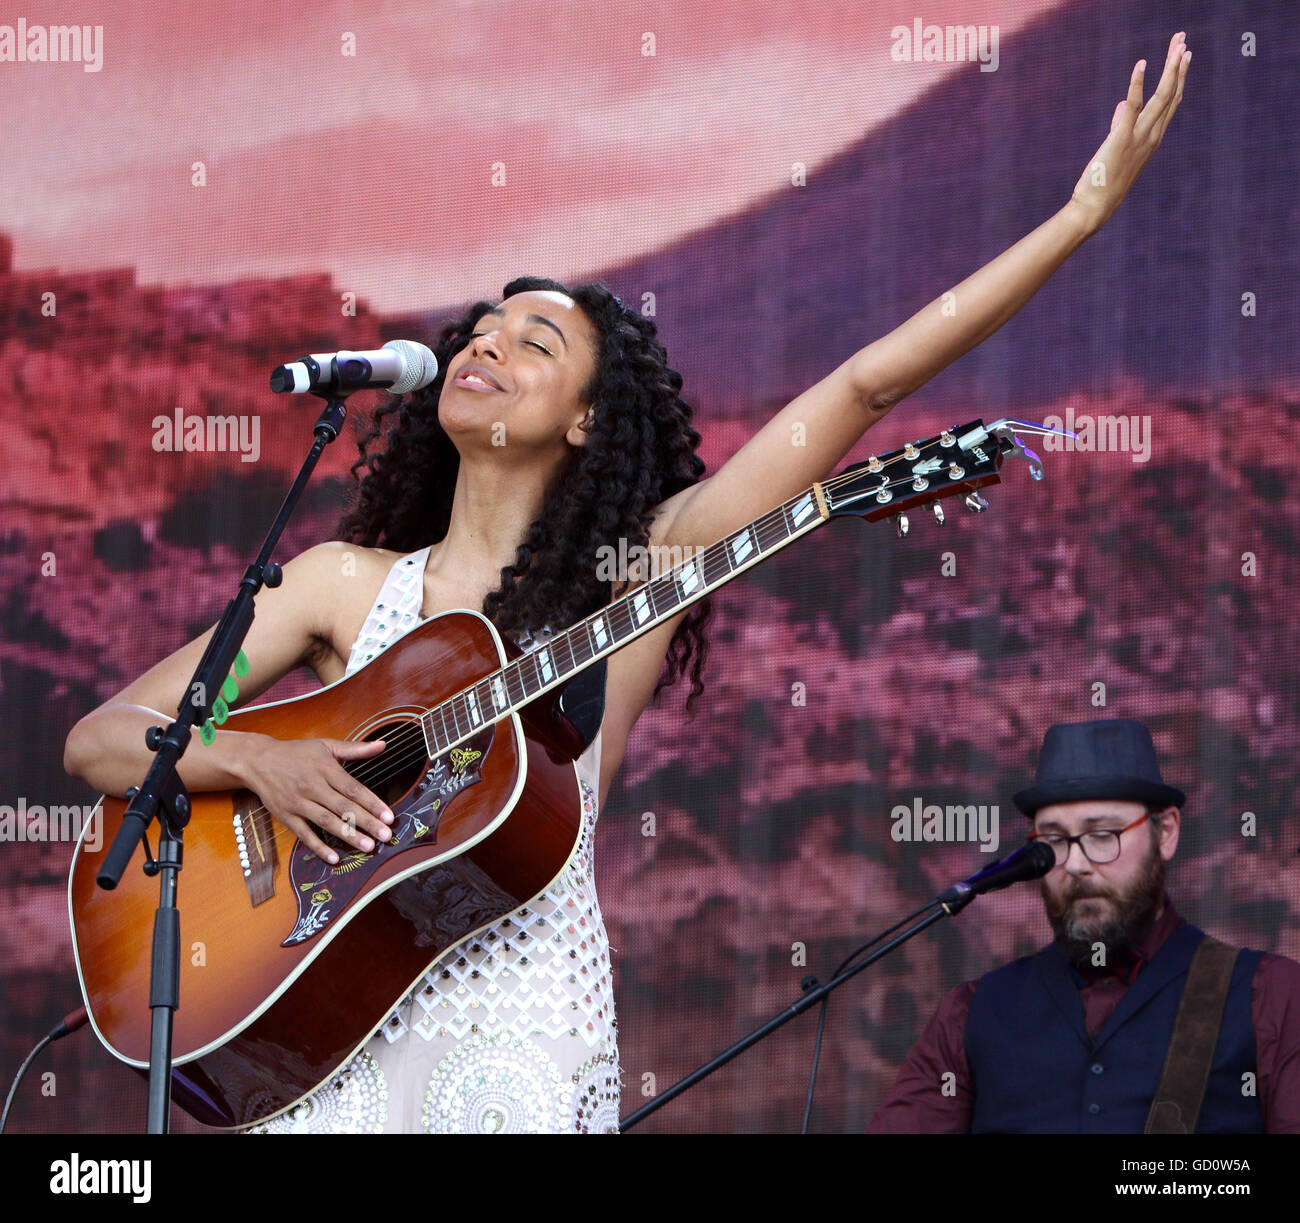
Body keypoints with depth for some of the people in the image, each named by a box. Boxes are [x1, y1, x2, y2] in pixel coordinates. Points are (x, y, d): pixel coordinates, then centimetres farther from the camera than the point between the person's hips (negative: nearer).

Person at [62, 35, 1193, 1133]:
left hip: (523, 1024, -2)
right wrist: (257, 761, -10)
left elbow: (867, 385, 1)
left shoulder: (631, 577, 5)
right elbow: (100, 742, 10)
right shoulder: (348, 586, 12)